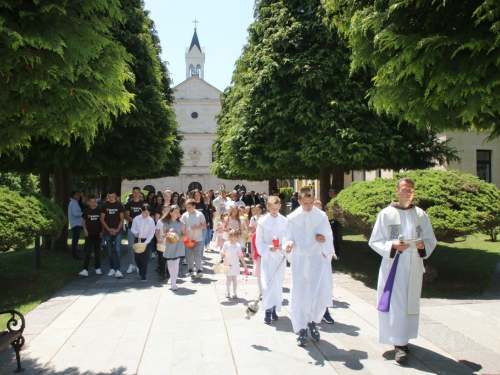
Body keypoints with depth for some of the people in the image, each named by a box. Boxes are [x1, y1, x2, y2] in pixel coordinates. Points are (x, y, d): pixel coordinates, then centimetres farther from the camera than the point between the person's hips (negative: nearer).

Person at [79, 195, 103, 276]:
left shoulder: (99, 210, 0)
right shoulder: (86, 211, 1)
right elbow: (83, 221, 9)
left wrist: (102, 231, -3)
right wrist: (85, 229, -6)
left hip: (98, 234, 0)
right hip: (89, 234, 0)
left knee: (97, 252, 9)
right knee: (87, 252, -4)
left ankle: (97, 268, 19)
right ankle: (85, 270, -6)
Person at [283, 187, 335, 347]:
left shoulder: (321, 216, 2)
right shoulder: (292, 218, -1)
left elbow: (329, 237, 9)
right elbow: (287, 238, 3)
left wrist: (324, 239, -13)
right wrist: (289, 244, -20)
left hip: (318, 259, 1)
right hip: (299, 260, 0)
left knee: (321, 295, -6)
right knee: (299, 296, 1)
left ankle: (312, 322, 22)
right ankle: (302, 329, 18)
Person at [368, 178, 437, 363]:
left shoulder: (421, 215, 5)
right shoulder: (386, 214, -3)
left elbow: (431, 240, 10)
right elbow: (374, 241, -3)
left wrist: (423, 245, -13)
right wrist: (393, 246, -19)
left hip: (414, 265, 3)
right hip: (393, 265, -3)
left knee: (410, 302, 10)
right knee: (396, 304, -6)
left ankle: (404, 338, 26)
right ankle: (398, 344, 0)